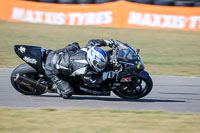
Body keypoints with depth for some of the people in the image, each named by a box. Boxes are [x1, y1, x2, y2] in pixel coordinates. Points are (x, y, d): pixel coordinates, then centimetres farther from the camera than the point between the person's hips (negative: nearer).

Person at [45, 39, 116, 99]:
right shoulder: (84, 70, -32)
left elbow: (92, 42, 7)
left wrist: (107, 42, 11)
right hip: (52, 70, -7)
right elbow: (90, 83, -16)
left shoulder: (88, 48, -16)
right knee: (67, 93, -9)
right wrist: (104, 76, -18)